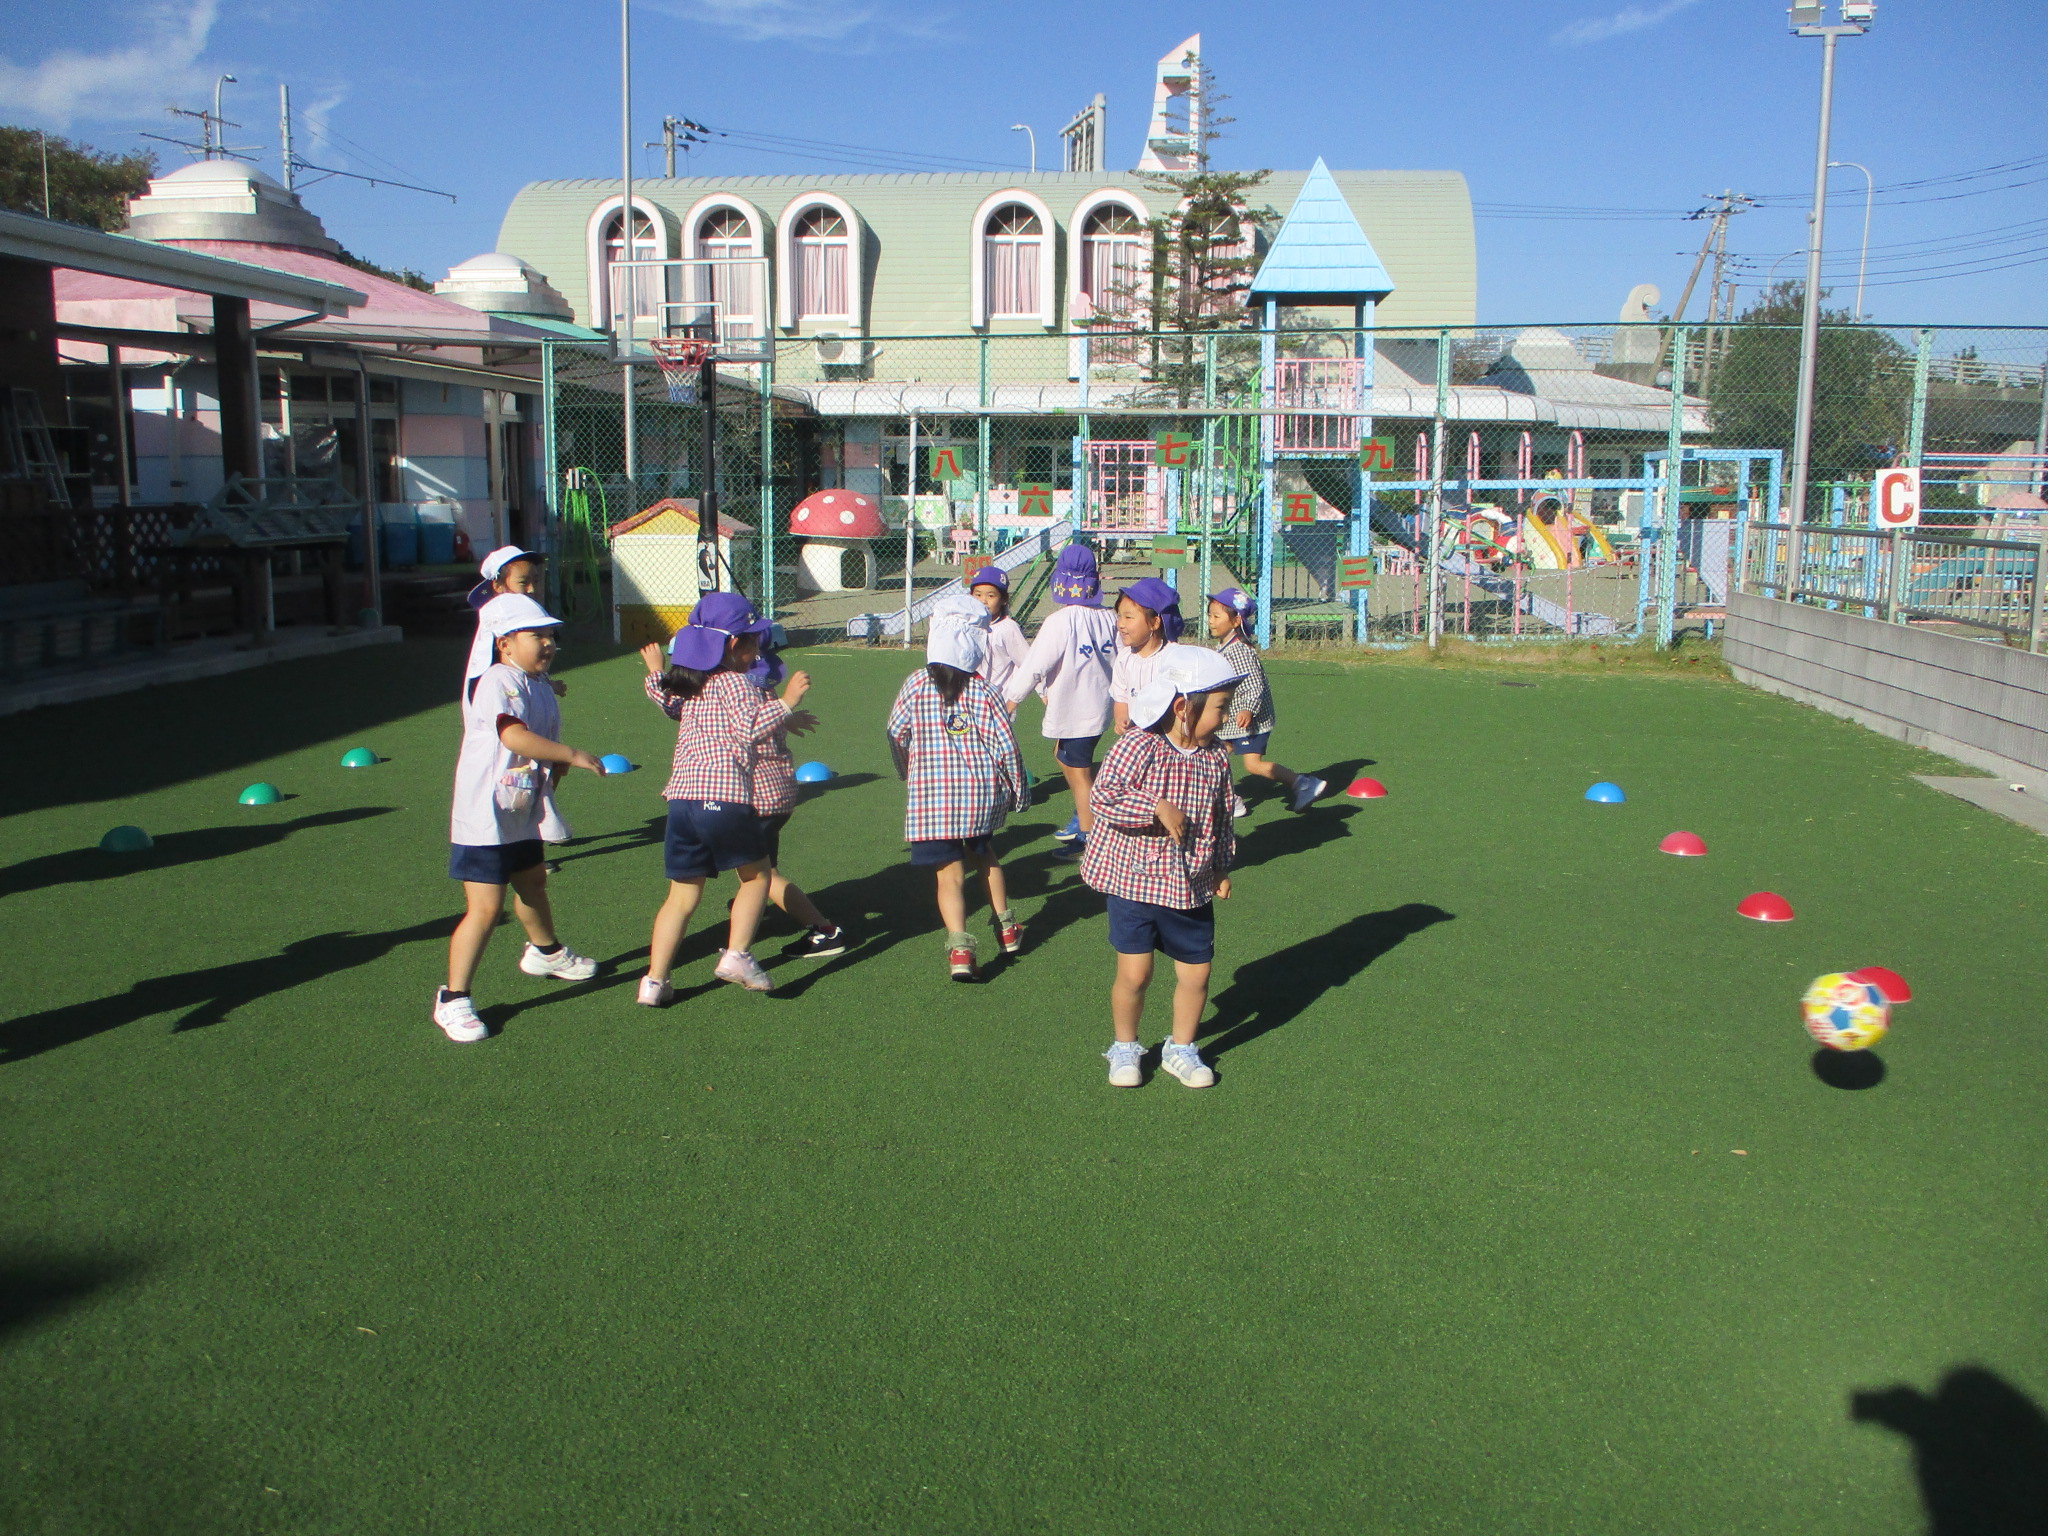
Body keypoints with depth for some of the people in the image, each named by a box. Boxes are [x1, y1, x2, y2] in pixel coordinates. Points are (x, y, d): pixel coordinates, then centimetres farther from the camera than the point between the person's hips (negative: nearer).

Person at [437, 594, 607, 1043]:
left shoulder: (539, 685, 9)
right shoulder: (497, 681, -21)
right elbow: (514, 736, -35)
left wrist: (555, 764, -4)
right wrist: (574, 756, -32)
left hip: (521, 813, 10)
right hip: (485, 816, -9)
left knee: (532, 883, 29)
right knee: (486, 908, -11)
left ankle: (545, 952, 55)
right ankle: (452, 1000, -1)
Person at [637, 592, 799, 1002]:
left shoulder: (687, 685, 20)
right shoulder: (734, 683, -2)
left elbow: (668, 701, 42)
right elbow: (752, 730, -16)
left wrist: (657, 672, 57)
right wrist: (786, 702, -14)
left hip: (681, 800, 7)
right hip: (725, 800, -7)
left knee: (683, 895, 13)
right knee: (756, 875, 15)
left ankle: (655, 981, 10)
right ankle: (737, 954, 4)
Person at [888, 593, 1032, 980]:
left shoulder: (915, 686, -5)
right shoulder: (983, 692, -8)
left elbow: (896, 736, 5)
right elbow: (1006, 746, -7)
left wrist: (908, 775, 25)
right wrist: (1019, 789, 9)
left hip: (930, 796, -1)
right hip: (982, 793, 1)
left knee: (950, 874, 1)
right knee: (984, 854, 26)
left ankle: (960, 948, -15)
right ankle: (1006, 927, 34)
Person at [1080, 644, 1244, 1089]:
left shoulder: (1215, 758, 3)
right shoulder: (1138, 746, -16)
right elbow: (1103, 797, -23)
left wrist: (1221, 868, 16)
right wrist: (1157, 807, -28)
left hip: (1192, 889, 5)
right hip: (1134, 881, -5)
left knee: (1196, 972, 7)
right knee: (1134, 972, -2)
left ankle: (1181, 1048, 30)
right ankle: (1125, 1048, 23)